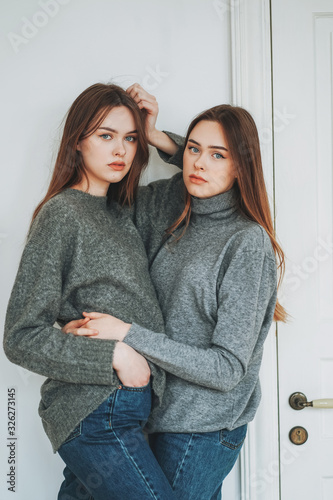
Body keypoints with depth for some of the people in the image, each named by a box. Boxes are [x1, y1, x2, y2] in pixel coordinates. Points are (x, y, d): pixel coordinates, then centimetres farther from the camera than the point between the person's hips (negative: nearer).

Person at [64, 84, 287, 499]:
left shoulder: (248, 243, -18)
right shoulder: (175, 209, 1)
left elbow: (228, 368, -20)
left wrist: (128, 334, -22)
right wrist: (150, 135, 0)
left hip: (204, 429, -6)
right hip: (170, 411, 6)